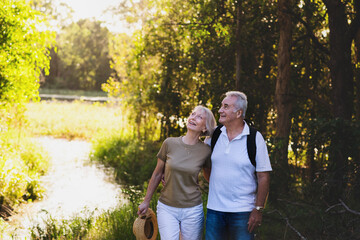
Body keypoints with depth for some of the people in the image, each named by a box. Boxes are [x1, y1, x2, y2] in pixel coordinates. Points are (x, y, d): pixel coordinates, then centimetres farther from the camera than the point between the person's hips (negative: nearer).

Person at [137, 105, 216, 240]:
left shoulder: (206, 151, -5)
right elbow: (157, 174, 7)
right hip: (166, 208, 0)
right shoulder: (169, 144, -4)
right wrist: (146, 201, 13)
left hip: (192, 211, 0)